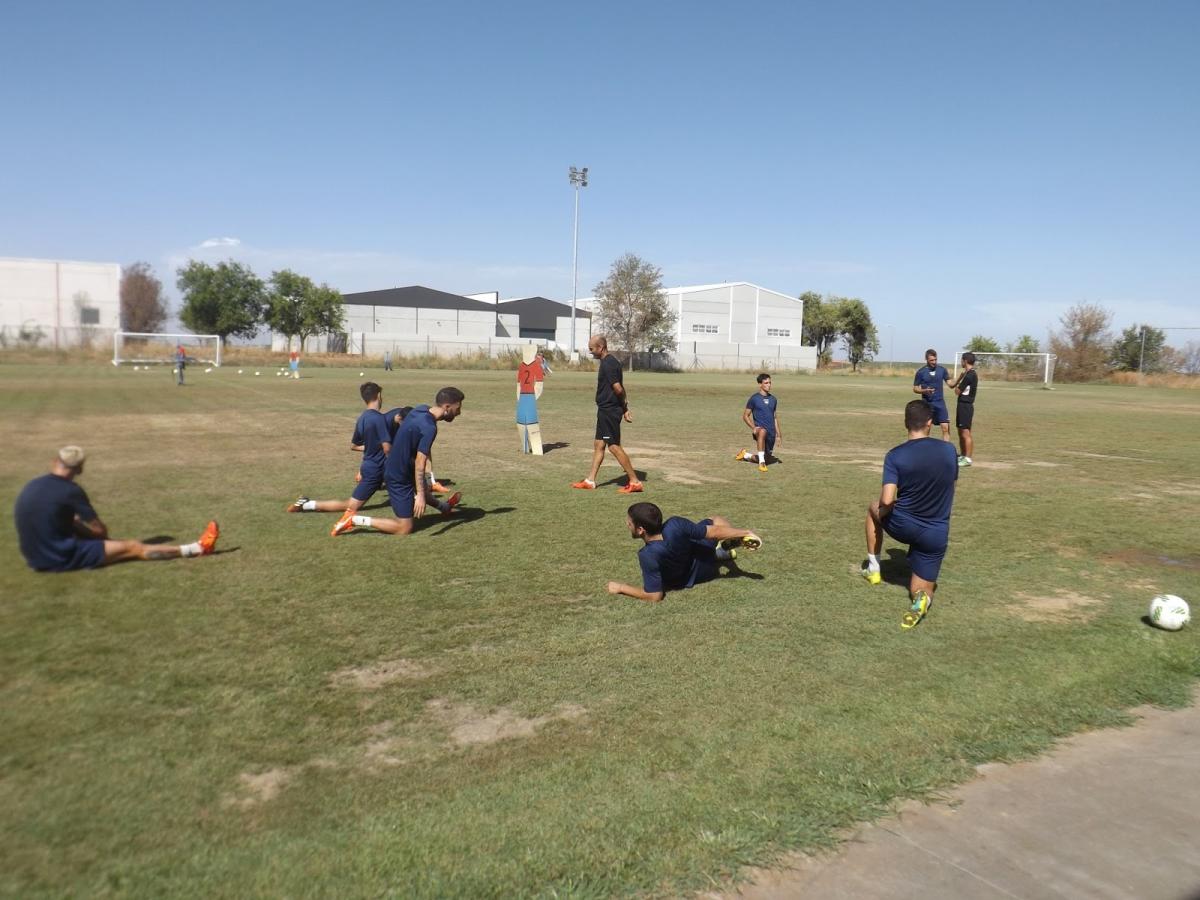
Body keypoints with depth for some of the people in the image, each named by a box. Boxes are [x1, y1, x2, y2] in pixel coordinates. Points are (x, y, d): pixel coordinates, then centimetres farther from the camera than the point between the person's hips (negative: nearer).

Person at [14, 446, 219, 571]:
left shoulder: (31, 486, 6)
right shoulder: (70, 491, -17)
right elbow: (100, 530, -8)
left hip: (36, 557, 8)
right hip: (62, 558, -8)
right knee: (133, 547, -1)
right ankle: (196, 548, 9)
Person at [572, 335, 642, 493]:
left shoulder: (608, 364, -18)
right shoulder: (610, 362, 14)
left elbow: (618, 388, -22)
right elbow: (620, 388, 14)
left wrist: (623, 407, -4)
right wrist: (625, 408, 8)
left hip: (609, 411, -10)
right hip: (605, 410, 10)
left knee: (614, 446, -6)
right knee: (598, 445, 13)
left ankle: (635, 482, -1)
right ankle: (590, 481, 20)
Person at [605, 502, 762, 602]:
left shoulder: (648, 556, -44)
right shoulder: (674, 525, -40)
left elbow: (654, 596, -35)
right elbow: (714, 532, -28)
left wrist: (621, 588, -26)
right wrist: (745, 532, -15)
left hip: (687, 580, -1)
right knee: (715, 520, 28)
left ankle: (720, 553, 34)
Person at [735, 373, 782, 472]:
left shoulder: (773, 399, 12)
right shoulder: (754, 399, -4)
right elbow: (745, 416, -1)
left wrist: (778, 434, 16)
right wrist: (753, 427, -16)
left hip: (771, 433, 6)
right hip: (759, 430, -6)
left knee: (767, 458, 10)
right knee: (763, 431, -43)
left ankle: (745, 454, 38)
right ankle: (761, 463, -36)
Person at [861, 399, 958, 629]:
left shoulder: (895, 455, -15)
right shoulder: (948, 450, -4)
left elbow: (887, 500, -23)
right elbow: (951, 484, 12)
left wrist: (883, 512, 0)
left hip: (903, 526, -2)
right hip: (937, 534, 2)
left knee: (874, 509, 34)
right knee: (921, 590, 18)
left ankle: (874, 569, 36)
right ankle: (922, 598, -20)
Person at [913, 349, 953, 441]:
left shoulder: (942, 369, 3)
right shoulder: (921, 372, -3)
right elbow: (915, 389, 1)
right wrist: (924, 391, -19)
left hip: (940, 403, 2)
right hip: (926, 403, -2)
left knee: (945, 428, -6)